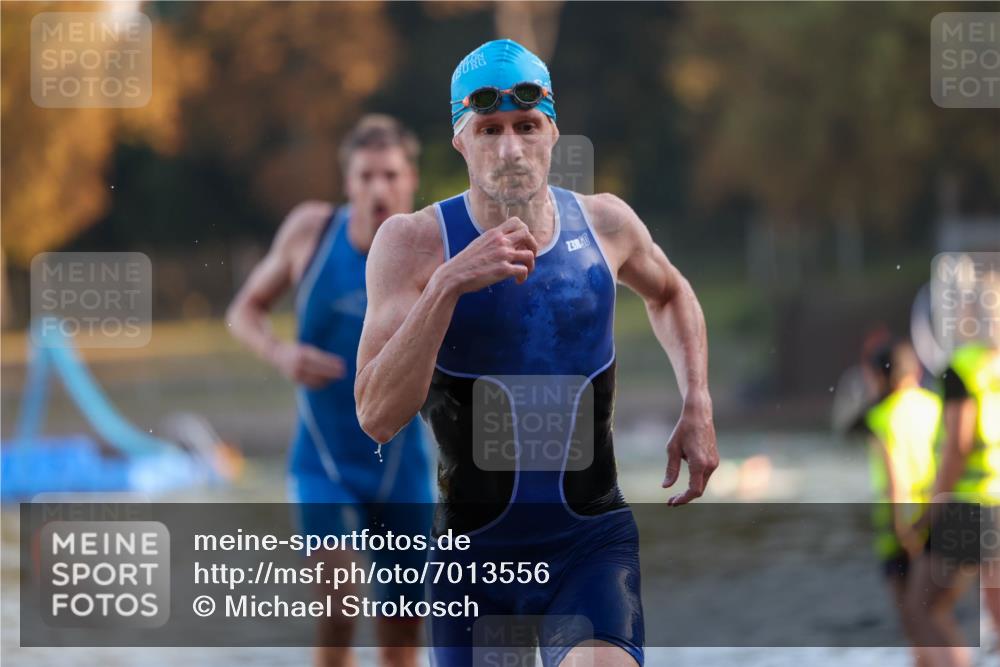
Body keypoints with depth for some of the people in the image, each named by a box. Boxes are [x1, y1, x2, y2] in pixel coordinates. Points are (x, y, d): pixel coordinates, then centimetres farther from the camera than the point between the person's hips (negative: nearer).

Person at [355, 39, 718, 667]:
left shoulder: (605, 224, 0)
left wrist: (698, 406, 12)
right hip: (471, 547, 0)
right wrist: (447, 285, -29)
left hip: (592, 540, 0)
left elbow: (670, 292, 26)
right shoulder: (413, 241, -9)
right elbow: (377, 417, -20)